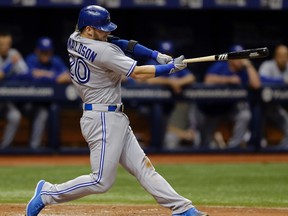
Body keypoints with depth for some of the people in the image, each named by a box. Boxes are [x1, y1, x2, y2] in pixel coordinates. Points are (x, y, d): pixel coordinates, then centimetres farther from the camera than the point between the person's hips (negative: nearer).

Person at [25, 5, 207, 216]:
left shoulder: (74, 40, 7)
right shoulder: (102, 51, -19)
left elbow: (119, 43, 10)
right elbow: (139, 73, -18)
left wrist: (156, 55, 3)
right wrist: (171, 67, -6)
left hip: (115, 119, 10)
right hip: (103, 120, -10)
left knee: (143, 167, 5)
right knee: (101, 181, -7)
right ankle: (48, 193, 5)